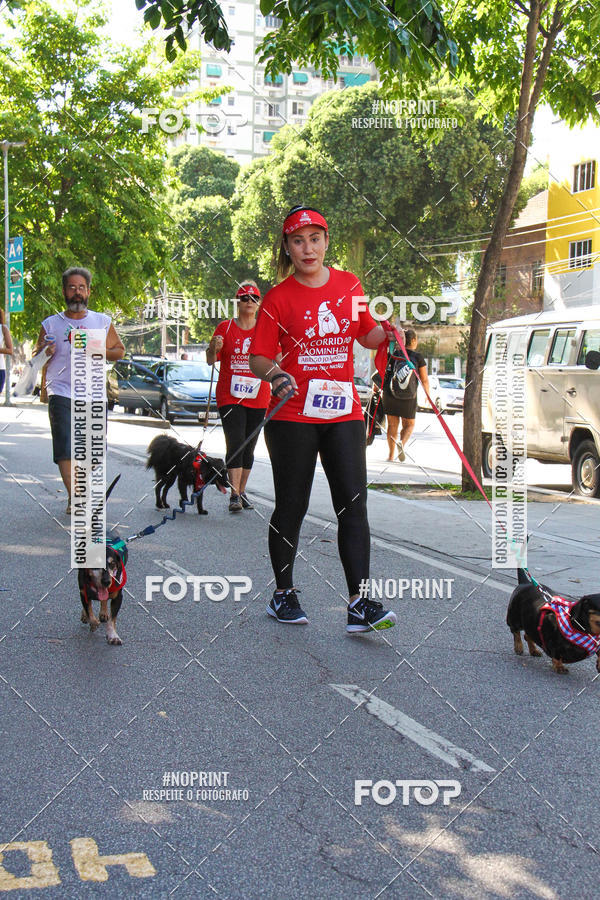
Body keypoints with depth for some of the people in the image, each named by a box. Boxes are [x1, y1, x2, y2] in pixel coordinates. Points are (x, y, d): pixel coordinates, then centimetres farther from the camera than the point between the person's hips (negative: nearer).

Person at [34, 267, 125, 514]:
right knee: (65, 448, -13)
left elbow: (120, 351, 14)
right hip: (61, 394, -2)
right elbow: (36, 359, 13)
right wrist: (46, 352, -11)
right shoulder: (51, 324, 7)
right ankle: (73, 498, -8)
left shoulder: (103, 322, 11)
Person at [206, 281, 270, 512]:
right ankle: (234, 496, -13)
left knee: (249, 447, 9)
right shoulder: (225, 328, 1)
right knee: (235, 443, -13)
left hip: (258, 398, 3)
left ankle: (242, 492, 20)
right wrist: (214, 348, -17)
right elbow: (211, 361, 2)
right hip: (229, 396, -3)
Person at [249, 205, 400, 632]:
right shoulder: (279, 297, -2)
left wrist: (390, 329, 0)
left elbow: (367, 335, 20)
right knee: (291, 506, 6)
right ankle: (283, 594, 22)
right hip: (293, 415, -3)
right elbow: (259, 357, -2)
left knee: (354, 504, -4)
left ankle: (360, 604, -4)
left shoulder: (349, 285, 8)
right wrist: (274, 374, -23)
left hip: (343, 412, 3)